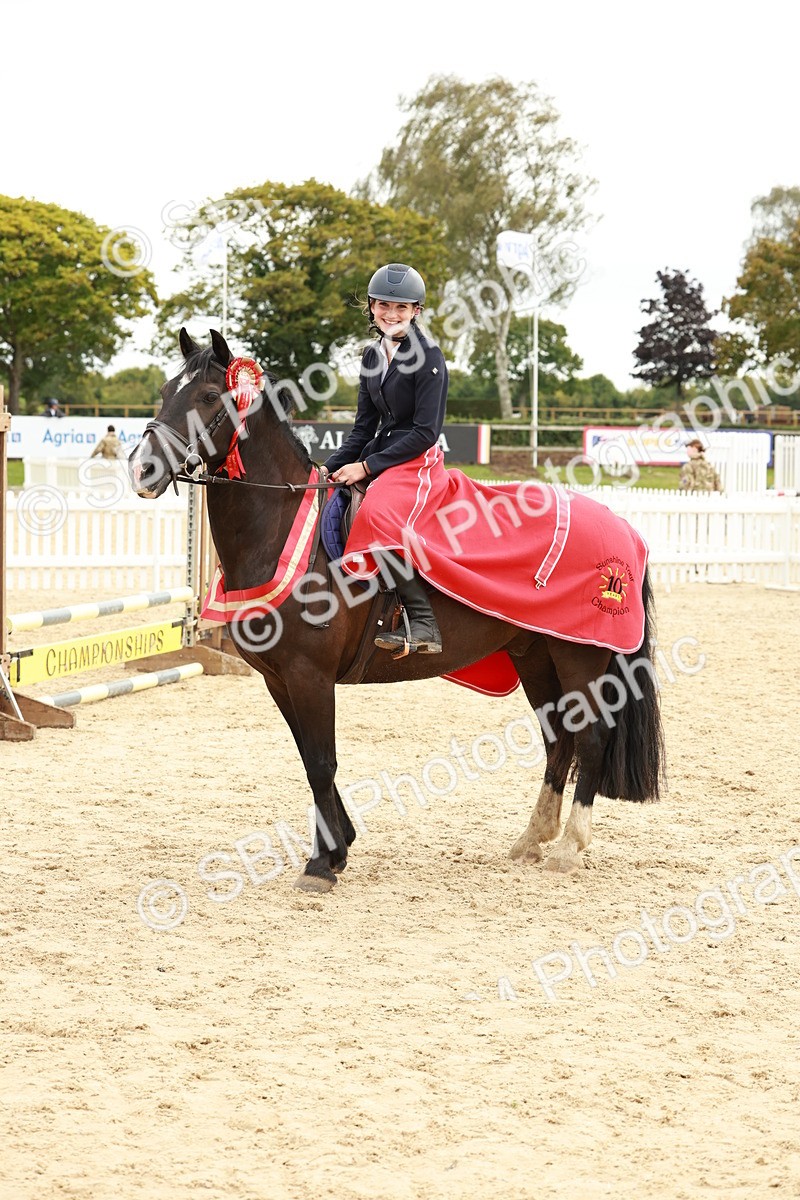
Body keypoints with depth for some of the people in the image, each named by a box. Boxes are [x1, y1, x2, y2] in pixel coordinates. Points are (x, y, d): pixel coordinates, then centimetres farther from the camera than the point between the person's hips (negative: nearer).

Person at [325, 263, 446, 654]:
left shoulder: (427, 357, -11)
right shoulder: (373, 355, 13)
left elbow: (425, 431, -15)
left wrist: (366, 467, -16)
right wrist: (332, 467, 3)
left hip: (417, 461, -9)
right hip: (379, 461, 9)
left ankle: (423, 624, -32)